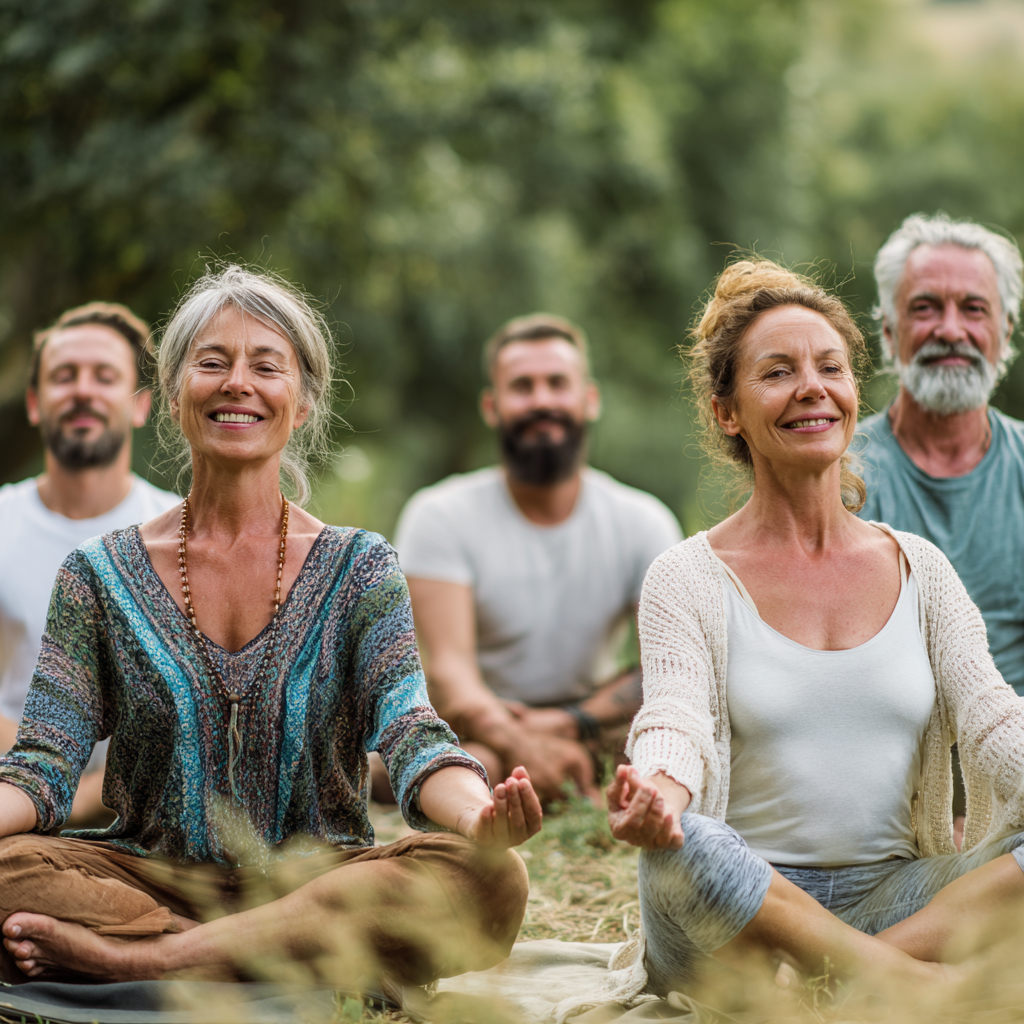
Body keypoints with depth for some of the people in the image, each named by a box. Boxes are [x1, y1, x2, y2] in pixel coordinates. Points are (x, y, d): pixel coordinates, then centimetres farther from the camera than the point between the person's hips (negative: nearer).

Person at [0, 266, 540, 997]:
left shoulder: (357, 570, 6)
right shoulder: (101, 575, 8)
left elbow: (412, 734, -8)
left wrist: (480, 816, -33)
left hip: (321, 882, 0)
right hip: (156, 878, 0)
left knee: (487, 880, -31)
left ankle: (142, 957, -28)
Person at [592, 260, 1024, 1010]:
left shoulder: (920, 569, 11)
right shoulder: (687, 579, 1)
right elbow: (676, 720, -14)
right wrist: (658, 794, -40)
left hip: (890, 898, 3)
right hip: (741, 907, -3)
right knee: (683, 849, -37)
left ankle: (822, 981, -29)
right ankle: (941, 989, -27)